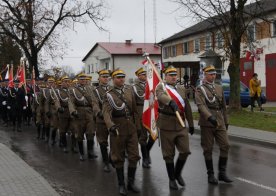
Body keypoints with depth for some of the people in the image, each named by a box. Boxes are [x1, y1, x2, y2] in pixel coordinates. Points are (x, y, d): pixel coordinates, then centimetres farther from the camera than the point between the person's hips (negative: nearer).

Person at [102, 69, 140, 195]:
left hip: (131, 127, 4)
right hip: (118, 128, -4)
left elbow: (134, 109, 10)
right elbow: (106, 112, -20)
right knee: (118, 158, 6)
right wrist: (111, 126, -38)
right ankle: (121, 184, 18)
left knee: (134, 156, 3)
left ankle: (131, 182, 19)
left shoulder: (129, 90, 7)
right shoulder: (109, 95, -6)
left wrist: (137, 125, 9)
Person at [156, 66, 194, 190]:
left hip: (181, 125, 4)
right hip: (167, 126, -4)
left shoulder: (182, 89, 11)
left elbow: (187, 107, 14)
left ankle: (178, 173, 24)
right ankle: (172, 179, 19)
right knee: (169, 154, 4)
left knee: (185, 151, 0)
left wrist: (191, 124, 13)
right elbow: (161, 96, -30)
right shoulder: (161, 87, -5)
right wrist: (171, 102, -50)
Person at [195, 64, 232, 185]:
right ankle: (210, 175, 12)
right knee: (208, 149, 2)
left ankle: (222, 173, 8)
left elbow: (223, 106, 19)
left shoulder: (219, 88, 14)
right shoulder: (200, 89, -4)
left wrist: (226, 122, 18)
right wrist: (209, 117, -35)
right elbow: (201, 105, -20)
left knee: (225, 146, -2)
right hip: (207, 123, -5)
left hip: (220, 122, 5)